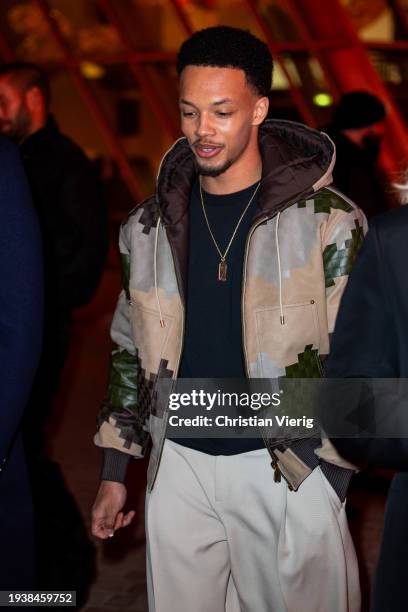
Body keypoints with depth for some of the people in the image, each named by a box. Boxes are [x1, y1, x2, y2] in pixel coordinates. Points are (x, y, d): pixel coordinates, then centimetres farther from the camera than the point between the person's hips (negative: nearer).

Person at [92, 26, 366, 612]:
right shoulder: (149, 227, 5)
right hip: (179, 467, 3)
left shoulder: (328, 221, -7)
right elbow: (130, 350, 13)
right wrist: (114, 472, 12)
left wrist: (329, 475, -8)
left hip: (291, 470, -3)